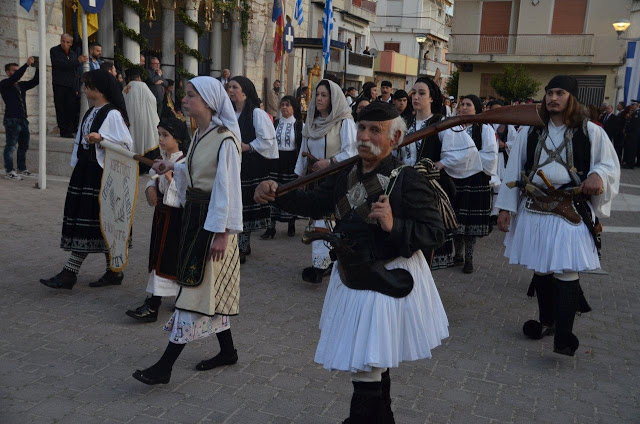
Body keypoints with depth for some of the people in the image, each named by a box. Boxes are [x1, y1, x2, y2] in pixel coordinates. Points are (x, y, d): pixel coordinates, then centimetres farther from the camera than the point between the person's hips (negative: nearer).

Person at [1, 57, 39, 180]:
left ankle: (22, 170, 20)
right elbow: (14, 78, -22)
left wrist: (38, 67, -4)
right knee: (10, 146, -5)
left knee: (24, 146, 11)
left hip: (23, 119, 7)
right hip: (11, 120, -7)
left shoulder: (21, 85, 16)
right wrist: (27, 64, -25)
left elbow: (35, 81, 9)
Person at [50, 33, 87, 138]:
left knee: (72, 109, -5)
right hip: (59, 85, -4)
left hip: (71, 86, 4)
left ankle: (69, 131, 4)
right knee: (61, 109, -4)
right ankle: (64, 131, 1)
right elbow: (60, 64, -15)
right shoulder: (54, 51, 2)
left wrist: (77, 88, 12)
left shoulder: (73, 54, 17)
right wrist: (78, 61, -18)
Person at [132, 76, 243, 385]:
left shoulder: (224, 139, -17)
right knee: (209, 288, 15)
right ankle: (227, 351, 30)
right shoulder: (199, 135, 10)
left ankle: (165, 366, -1)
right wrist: (172, 167, 6)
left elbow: (227, 188, -19)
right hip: (194, 213, 9)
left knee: (197, 287, -5)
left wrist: (222, 233, -20)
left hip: (213, 220, -9)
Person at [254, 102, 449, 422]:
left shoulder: (408, 181, -19)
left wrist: (394, 226, -33)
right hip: (351, 281, 7)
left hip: (388, 284, -7)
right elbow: (314, 204, 9)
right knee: (374, 364, 25)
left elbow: (435, 233, -19)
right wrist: (275, 192, -4)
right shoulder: (346, 176, 2)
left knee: (366, 368, 0)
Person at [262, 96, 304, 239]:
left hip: (292, 162, -3)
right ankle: (272, 226, 2)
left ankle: (291, 224, 18)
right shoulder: (275, 124, 10)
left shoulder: (300, 125, 0)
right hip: (276, 161, 3)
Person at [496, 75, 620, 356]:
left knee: (566, 270, -10)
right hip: (534, 210, 3)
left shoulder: (590, 132, 2)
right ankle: (546, 321, 29)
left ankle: (564, 335, -5)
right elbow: (514, 171, 9)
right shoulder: (532, 133, 8)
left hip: (571, 212, -3)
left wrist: (598, 176, -22)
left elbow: (609, 165, 2)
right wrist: (506, 207, 4)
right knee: (540, 268, 12)